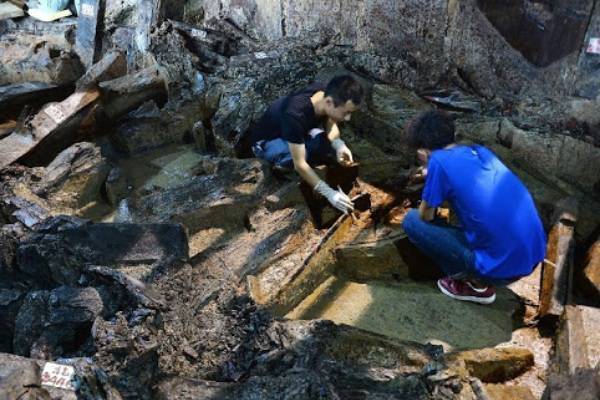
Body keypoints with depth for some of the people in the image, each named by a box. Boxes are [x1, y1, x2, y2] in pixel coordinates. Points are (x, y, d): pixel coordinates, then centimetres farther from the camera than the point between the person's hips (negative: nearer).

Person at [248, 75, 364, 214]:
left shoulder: (324, 93, -22)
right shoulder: (296, 115, -41)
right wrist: (329, 193, -35)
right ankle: (281, 164, -6)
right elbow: (300, 164, -36)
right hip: (266, 142, -7)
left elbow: (330, 123, -3)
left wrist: (339, 145, -23)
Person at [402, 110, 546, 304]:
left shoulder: (439, 161, -11)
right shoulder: (480, 150, 10)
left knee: (411, 221, 1)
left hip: (501, 267, -7)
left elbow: (425, 217, 0)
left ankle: (476, 283, 6)